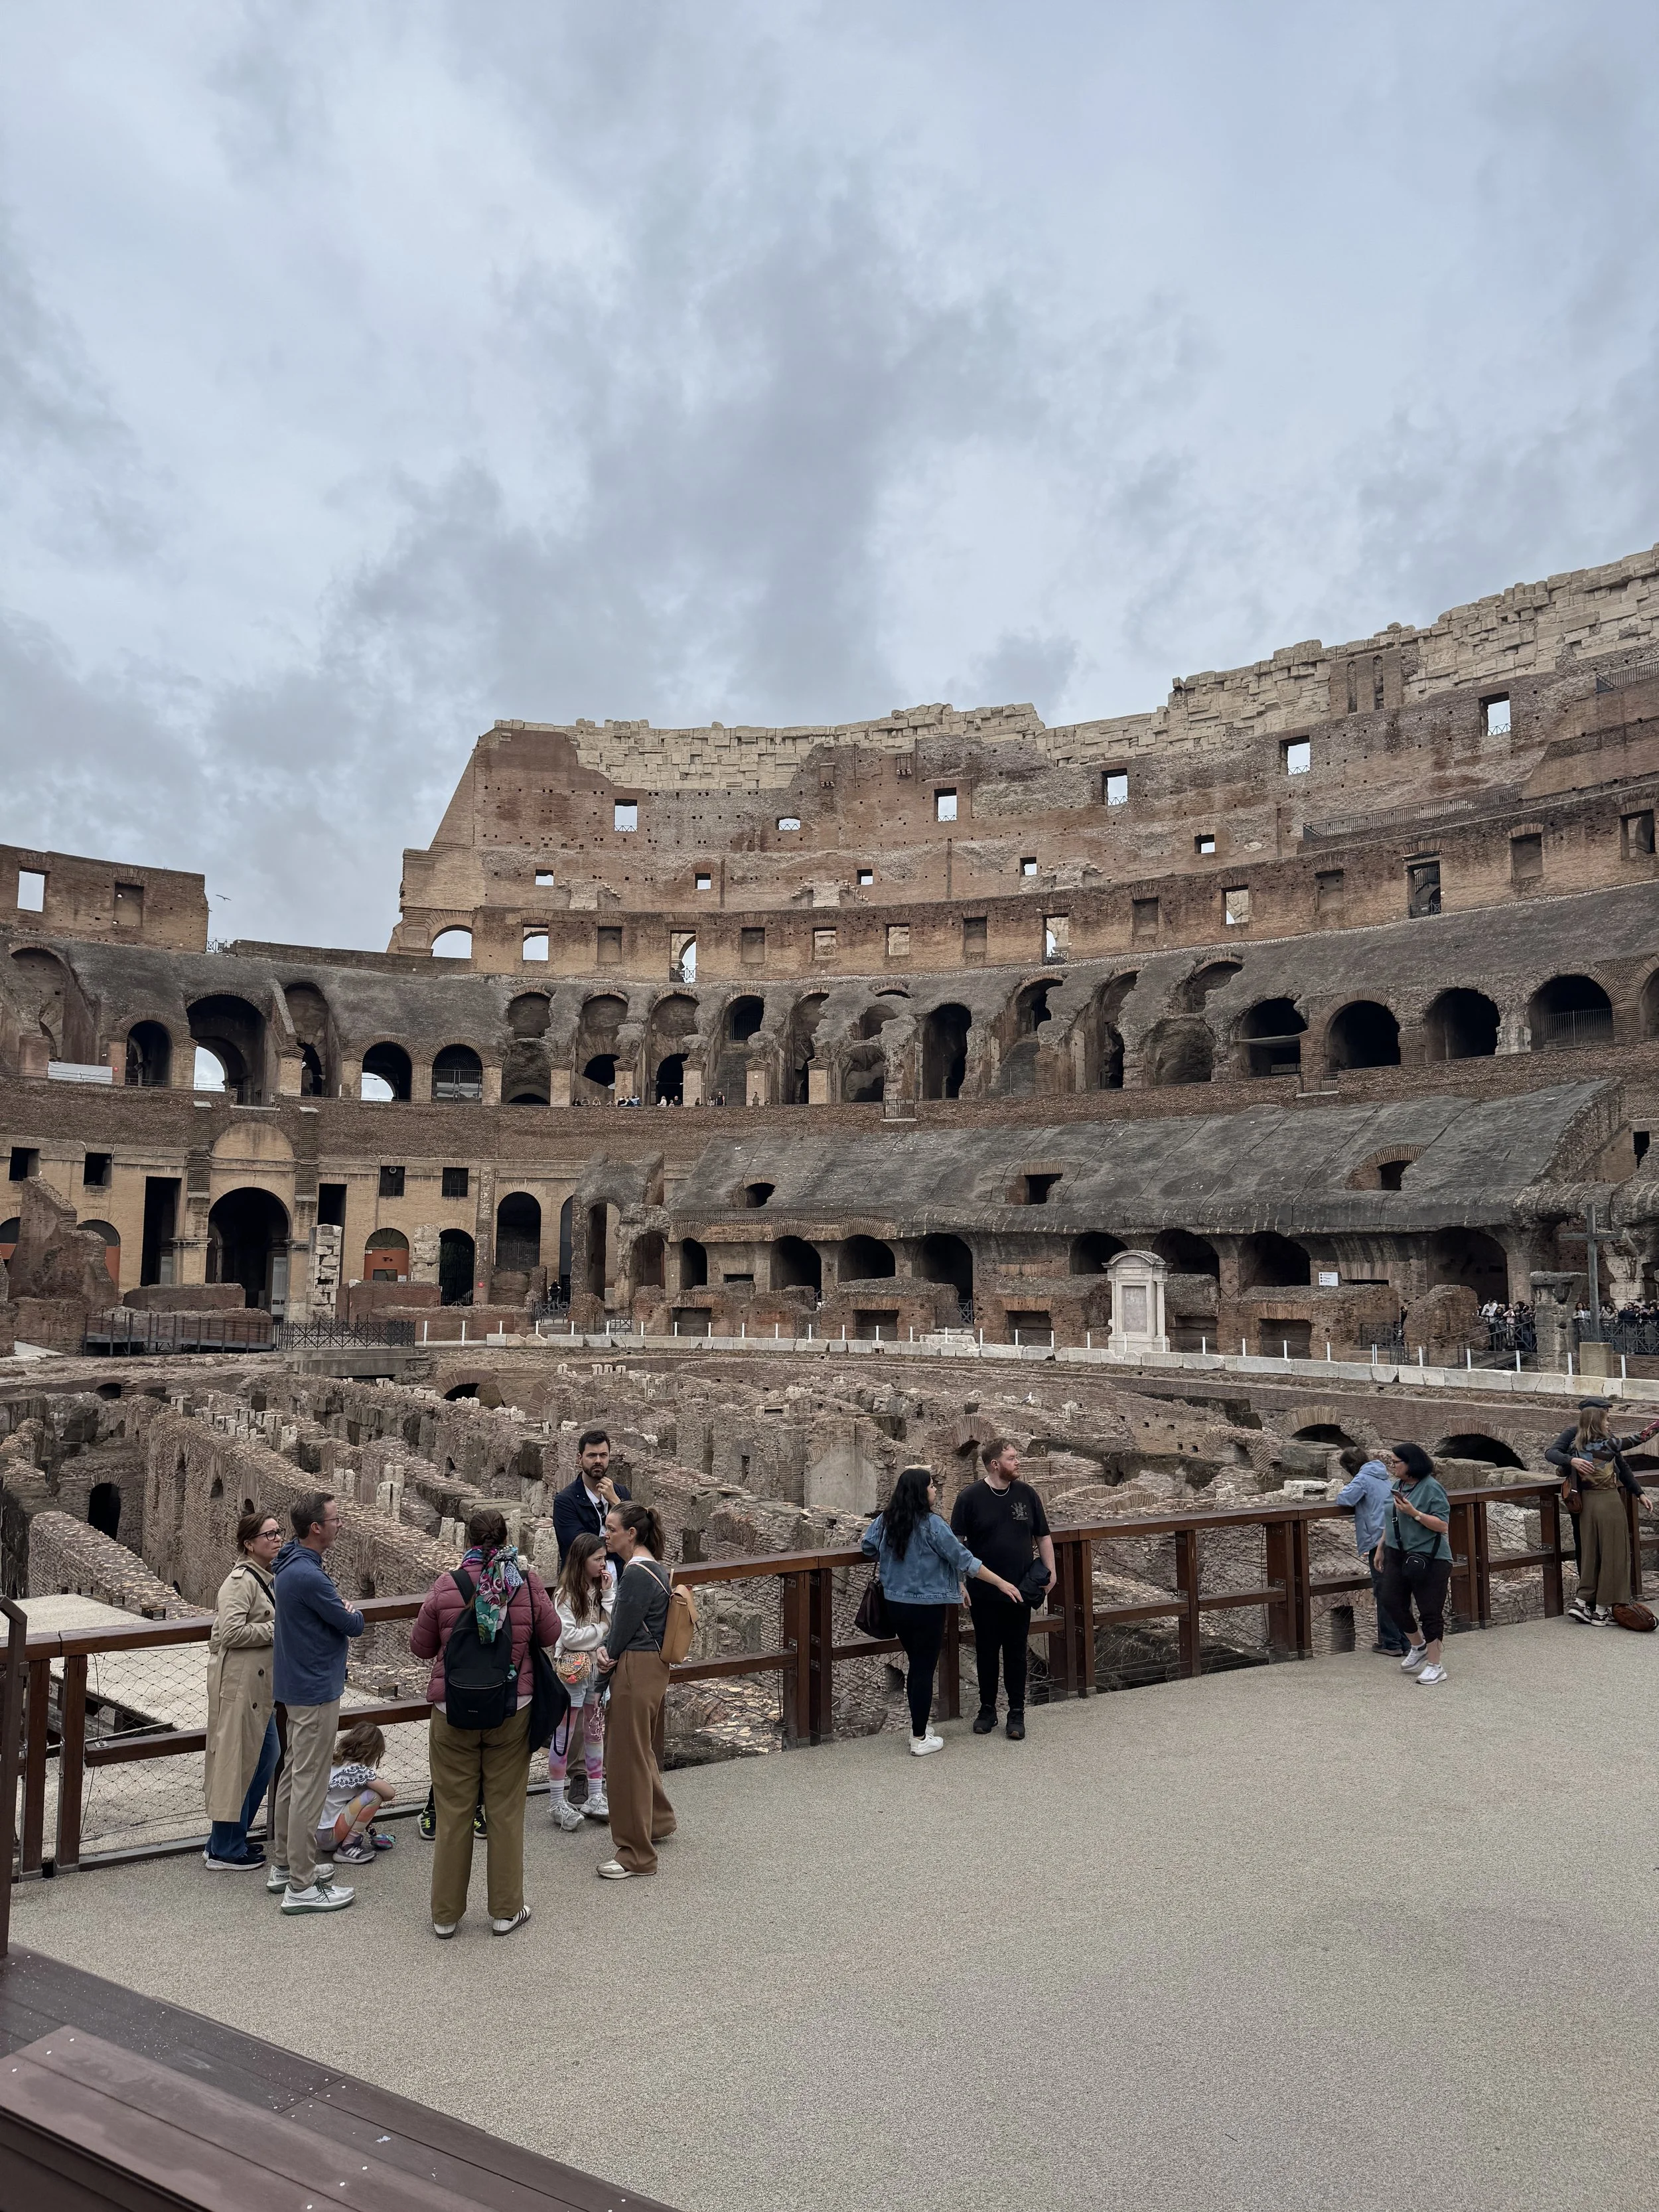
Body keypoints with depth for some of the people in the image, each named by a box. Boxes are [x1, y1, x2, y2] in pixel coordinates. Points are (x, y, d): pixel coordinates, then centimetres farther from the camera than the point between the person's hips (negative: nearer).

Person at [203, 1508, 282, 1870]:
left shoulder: (263, 1578, 14)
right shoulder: (241, 1580, -16)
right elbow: (231, 1632, -25)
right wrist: (276, 1630, -18)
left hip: (259, 1684, 10)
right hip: (239, 1681, -10)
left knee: (267, 1755, 15)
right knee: (237, 1759, -2)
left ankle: (229, 1839, 26)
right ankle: (225, 1851, 10)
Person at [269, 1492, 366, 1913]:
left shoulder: (292, 1564, 6)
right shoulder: (308, 1575, -26)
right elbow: (352, 1625, -17)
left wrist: (340, 1611, 0)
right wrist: (353, 1612, 3)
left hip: (298, 1685, 11)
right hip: (316, 1691, -11)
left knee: (293, 1775, 19)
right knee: (309, 1784, -4)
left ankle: (286, 1865, 31)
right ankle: (302, 1886, 3)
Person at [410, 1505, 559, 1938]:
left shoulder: (445, 1589, -12)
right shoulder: (527, 1583, -10)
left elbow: (420, 1647, 0)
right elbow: (551, 1635, 4)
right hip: (512, 1712, 1)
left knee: (453, 1813, 11)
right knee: (506, 1812, 12)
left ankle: (446, 1915, 22)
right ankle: (506, 1910, 22)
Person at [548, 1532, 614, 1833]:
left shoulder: (601, 1589, 6)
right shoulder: (566, 1595, -12)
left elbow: (615, 1625, -3)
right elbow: (568, 1636, -19)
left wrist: (608, 1594, -11)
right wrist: (602, 1629, -12)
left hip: (598, 1669, 6)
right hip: (573, 1670, -6)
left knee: (595, 1733, 13)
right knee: (563, 1736, 1)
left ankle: (596, 1798, 22)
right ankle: (556, 1802, 11)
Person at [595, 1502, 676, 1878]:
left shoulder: (636, 1573, -21)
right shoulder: (656, 1568, 10)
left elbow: (624, 1626, -16)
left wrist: (607, 1655, 2)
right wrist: (608, 1650, -3)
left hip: (635, 1669, -10)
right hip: (654, 1667, 10)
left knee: (628, 1759, 0)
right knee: (644, 1751, 24)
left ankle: (635, 1855, 9)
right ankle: (659, 1822, 42)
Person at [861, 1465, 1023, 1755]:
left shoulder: (886, 1520, 0)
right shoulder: (932, 1525, -18)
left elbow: (868, 1546, 12)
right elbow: (964, 1559, -15)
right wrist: (1001, 1583, -8)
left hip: (896, 1604, 6)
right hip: (926, 1608, -6)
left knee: (916, 1665, 19)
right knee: (925, 1669, 3)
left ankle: (918, 1728, 28)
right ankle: (920, 1739, 9)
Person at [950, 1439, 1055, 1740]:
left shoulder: (1027, 1494, 1)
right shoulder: (970, 1497, -8)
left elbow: (1043, 1536, 10)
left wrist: (1050, 1572, 3)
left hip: (1020, 1590, 2)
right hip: (983, 1593, -2)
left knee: (1016, 1652, 8)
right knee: (986, 1652, 10)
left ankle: (1017, 1713, 19)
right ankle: (987, 1709, 25)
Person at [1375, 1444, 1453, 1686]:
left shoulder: (1431, 1489, -15)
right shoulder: (1397, 1485, 7)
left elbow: (1443, 1525, -19)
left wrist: (1414, 1513, -26)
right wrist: (1382, 1544, 19)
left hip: (1429, 1559, -7)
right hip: (1397, 1554, 7)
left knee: (1429, 1611, 0)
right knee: (1392, 1602, 5)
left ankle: (1434, 1665, 12)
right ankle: (1417, 1646, 29)